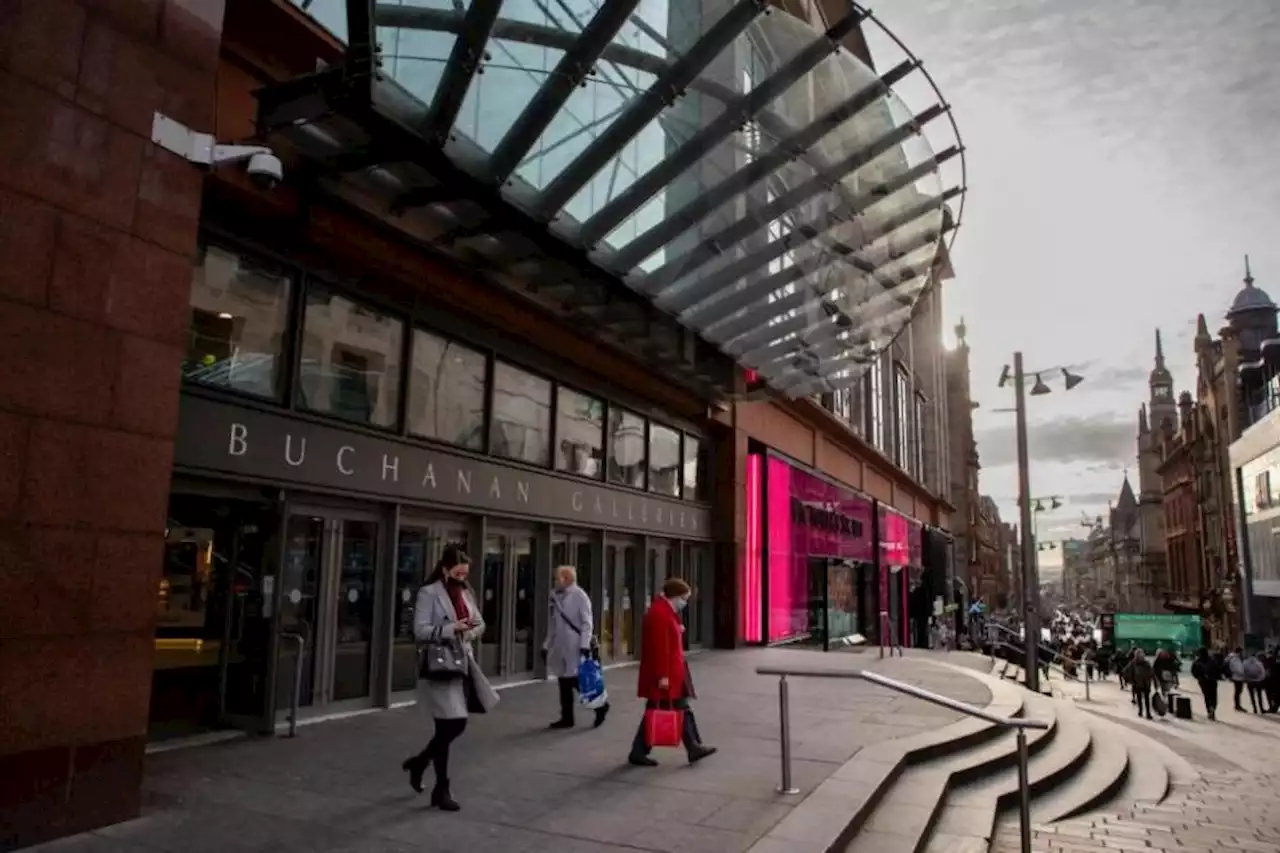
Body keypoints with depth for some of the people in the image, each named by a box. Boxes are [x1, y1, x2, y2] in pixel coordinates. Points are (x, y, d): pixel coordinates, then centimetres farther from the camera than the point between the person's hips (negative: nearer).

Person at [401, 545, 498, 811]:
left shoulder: (466, 593, 12)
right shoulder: (429, 593, -10)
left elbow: (480, 624, 14)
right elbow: (420, 631, -16)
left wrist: (472, 628, -9)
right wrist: (451, 629, -27)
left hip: (463, 663, 7)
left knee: (457, 725, 13)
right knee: (449, 727, -3)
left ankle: (419, 762, 37)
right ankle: (441, 789, 12)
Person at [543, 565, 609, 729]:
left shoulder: (580, 596, -10)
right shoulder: (556, 597, 9)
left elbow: (587, 623, -12)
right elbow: (552, 624, 15)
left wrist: (585, 645, -20)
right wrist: (546, 645, 14)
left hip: (575, 647, -7)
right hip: (560, 647, 7)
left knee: (577, 681, -3)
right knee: (564, 683, 11)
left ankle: (600, 706, 17)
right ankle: (567, 718, 21)